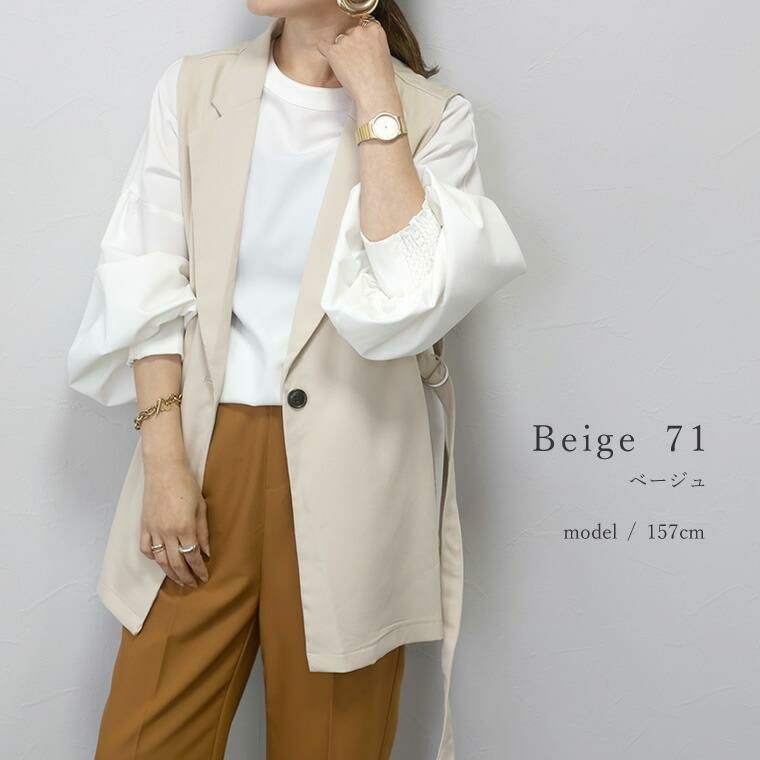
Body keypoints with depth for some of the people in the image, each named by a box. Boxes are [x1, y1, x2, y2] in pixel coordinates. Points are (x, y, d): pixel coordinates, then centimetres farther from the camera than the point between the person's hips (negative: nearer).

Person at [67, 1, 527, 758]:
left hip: (348, 472, -1)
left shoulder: (432, 115, -2)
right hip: (206, 447, 2)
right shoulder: (192, 88, 5)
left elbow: (408, 300, -18)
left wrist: (374, 101, -13)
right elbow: (150, 284, 0)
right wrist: (163, 460, -8)